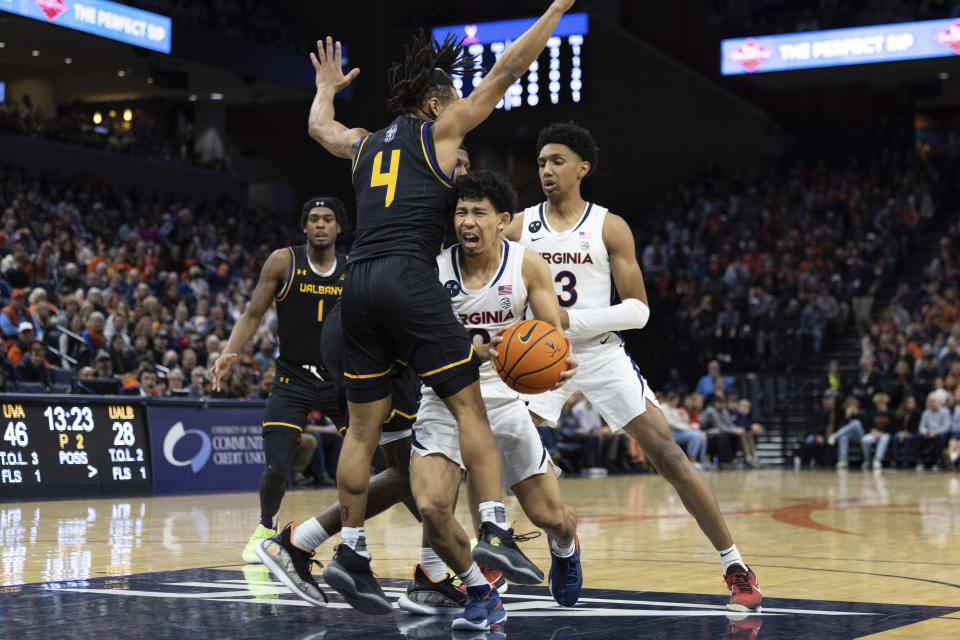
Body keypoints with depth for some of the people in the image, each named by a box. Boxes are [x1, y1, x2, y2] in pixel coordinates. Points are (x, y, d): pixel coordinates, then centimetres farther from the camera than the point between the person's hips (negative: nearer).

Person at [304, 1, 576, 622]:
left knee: (364, 427, 9)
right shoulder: (437, 130, 7)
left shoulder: (365, 143, 22)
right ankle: (495, 531, -13)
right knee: (470, 407, -2)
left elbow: (319, 127, 44)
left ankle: (351, 553, 10)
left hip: (360, 284, 6)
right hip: (411, 278, -6)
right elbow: (505, 71, 5)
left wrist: (328, 87, 63)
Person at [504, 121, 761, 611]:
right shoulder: (519, 228, 4)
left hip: (600, 353, -2)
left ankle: (735, 568, -2)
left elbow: (638, 310, -7)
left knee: (666, 453, -10)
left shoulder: (610, 228, -3)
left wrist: (571, 320, -19)